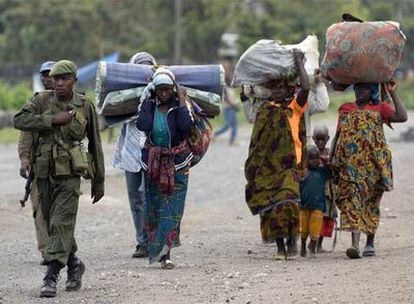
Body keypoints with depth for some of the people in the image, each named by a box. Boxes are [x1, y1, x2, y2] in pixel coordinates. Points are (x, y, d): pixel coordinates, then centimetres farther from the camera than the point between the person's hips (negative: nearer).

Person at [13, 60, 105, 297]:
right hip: (45, 173, 3)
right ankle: (74, 265, 34)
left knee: (61, 224, -13)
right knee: (54, 225, 13)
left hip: (70, 175, -3)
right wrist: (52, 120, -18)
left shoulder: (86, 106, 0)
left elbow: (95, 144, 7)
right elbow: (20, 120, -12)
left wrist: (99, 181, 8)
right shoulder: (43, 100, 2)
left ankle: (51, 277, -16)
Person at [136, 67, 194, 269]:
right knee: (154, 207, 5)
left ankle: (164, 253, -10)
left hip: (177, 163, -2)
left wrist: (182, 101, -16)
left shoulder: (180, 105, -4)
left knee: (172, 208, -7)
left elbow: (186, 125, -23)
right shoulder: (149, 105, 1)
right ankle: (156, 250, 14)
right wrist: (148, 101, -11)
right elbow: (143, 125, -17)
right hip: (153, 162, 2)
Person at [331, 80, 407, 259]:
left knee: (371, 202, 5)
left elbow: (402, 117, -4)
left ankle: (370, 243, 18)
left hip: (373, 163, 0)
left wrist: (393, 93, -2)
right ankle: (355, 243, -25)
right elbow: (338, 136, 22)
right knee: (352, 199, -14)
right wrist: (331, 159, 14)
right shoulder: (345, 110, 19)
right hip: (349, 163, 0)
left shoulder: (380, 109, 12)